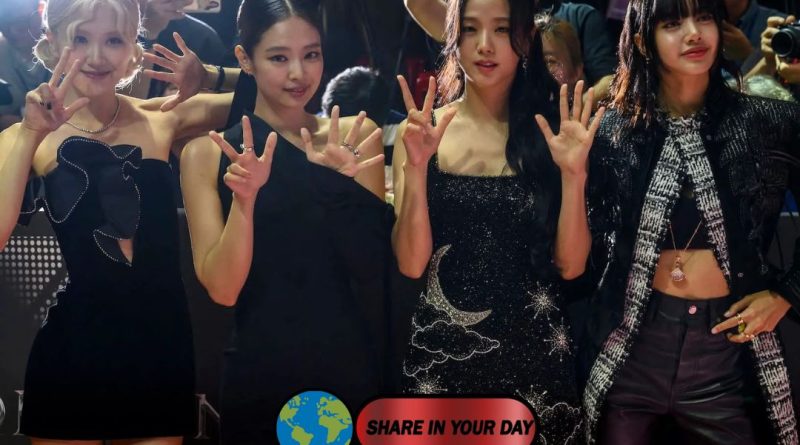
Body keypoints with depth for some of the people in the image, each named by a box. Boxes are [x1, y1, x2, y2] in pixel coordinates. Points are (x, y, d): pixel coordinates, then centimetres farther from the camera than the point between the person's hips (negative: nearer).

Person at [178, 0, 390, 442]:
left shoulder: (356, 135, 0)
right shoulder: (207, 153, -3)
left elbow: (373, 269, -7)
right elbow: (222, 288, -10)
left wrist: (341, 181, -22)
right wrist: (244, 199, -25)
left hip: (353, 368, 2)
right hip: (260, 377, -1)